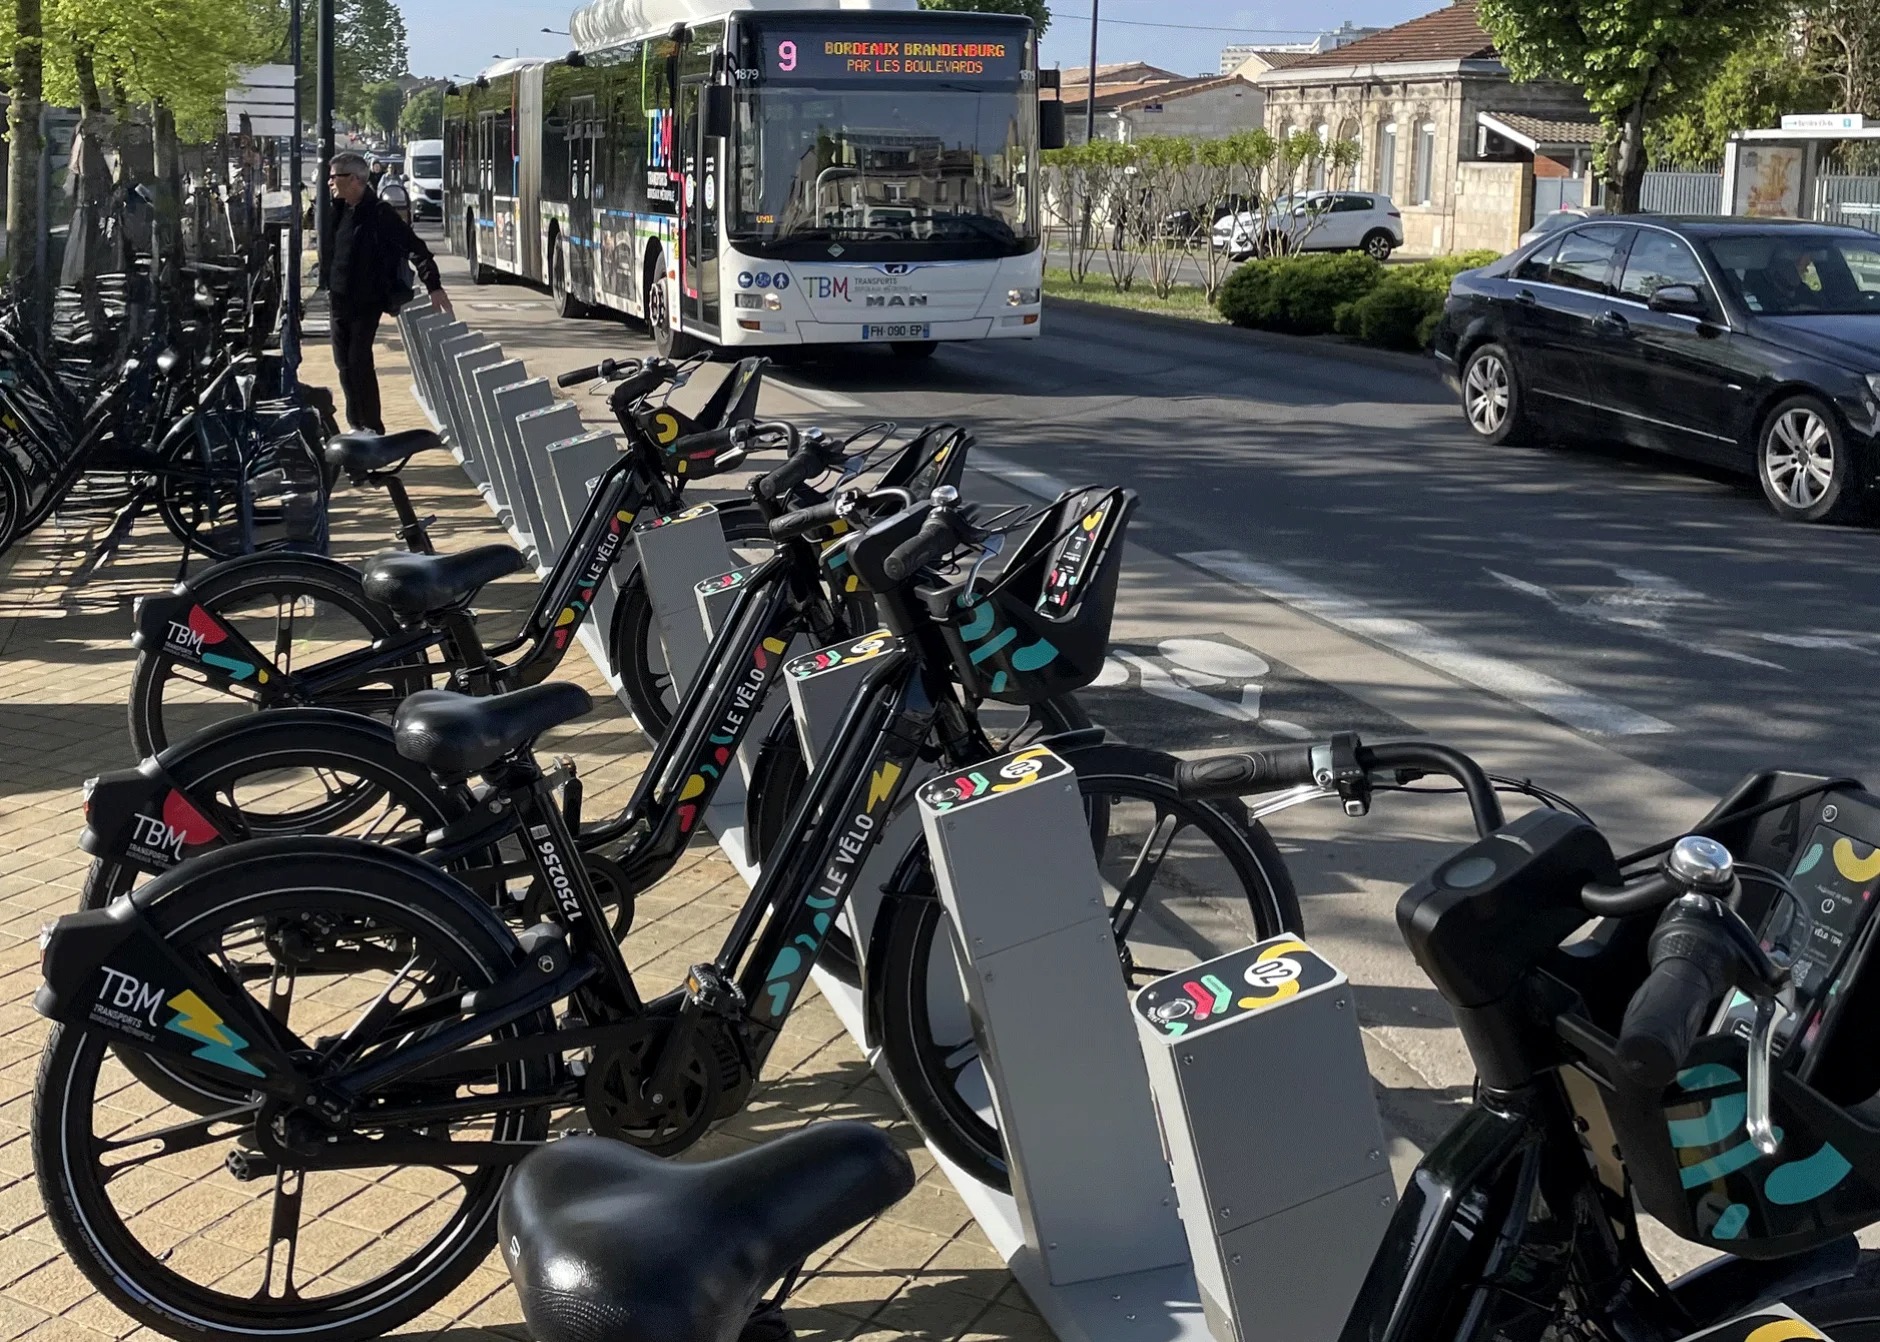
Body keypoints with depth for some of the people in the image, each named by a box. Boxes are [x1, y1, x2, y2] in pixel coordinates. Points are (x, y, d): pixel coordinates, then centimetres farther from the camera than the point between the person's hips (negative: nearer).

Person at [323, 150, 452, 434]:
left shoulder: (378, 213, -16)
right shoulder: (339, 211, 7)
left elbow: (415, 248, -18)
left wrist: (434, 287, -24)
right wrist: (329, 285, 19)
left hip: (366, 303, -7)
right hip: (340, 301, 8)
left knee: (359, 362, -8)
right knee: (344, 363, 10)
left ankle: (372, 428, 0)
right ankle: (356, 425, 20)